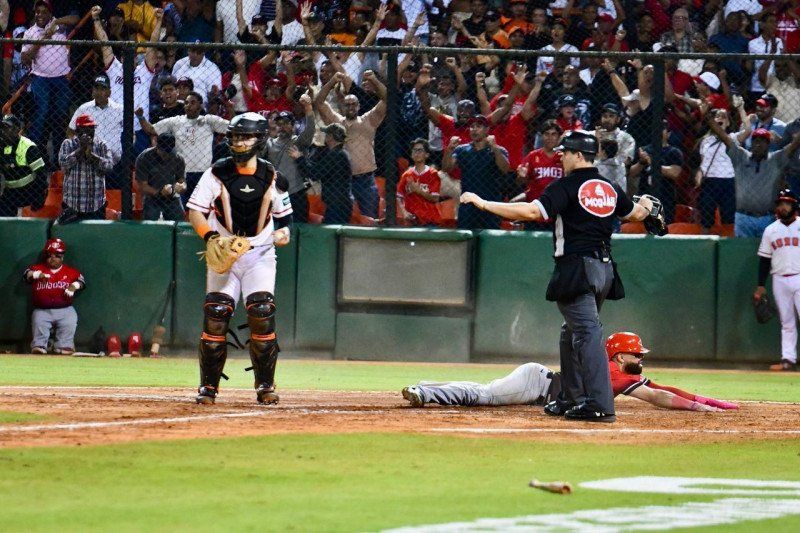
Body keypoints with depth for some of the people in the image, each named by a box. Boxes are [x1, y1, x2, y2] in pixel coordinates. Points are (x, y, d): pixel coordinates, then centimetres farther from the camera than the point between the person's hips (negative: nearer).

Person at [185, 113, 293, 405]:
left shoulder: (272, 178, 3)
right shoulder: (216, 173, -2)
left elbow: (284, 214, 15)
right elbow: (195, 211, -3)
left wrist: (284, 231, -7)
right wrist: (210, 235, -21)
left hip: (260, 253, 0)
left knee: (262, 314, -12)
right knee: (215, 315, -7)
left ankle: (265, 386, 0)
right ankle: (208, 386, 3)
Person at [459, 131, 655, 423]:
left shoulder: (567, 186, -10)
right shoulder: (610, 188, 12)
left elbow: (532, 211, -20)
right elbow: (638, 214, 27)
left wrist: (483, 203, -15)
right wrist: (646, 206, 53)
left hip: (577, 269, -8)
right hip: (604, 268, 8)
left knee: (588, 333, -14)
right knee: (573, 331, 22)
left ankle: (599, 405, -21)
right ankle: (570, 399, 28)